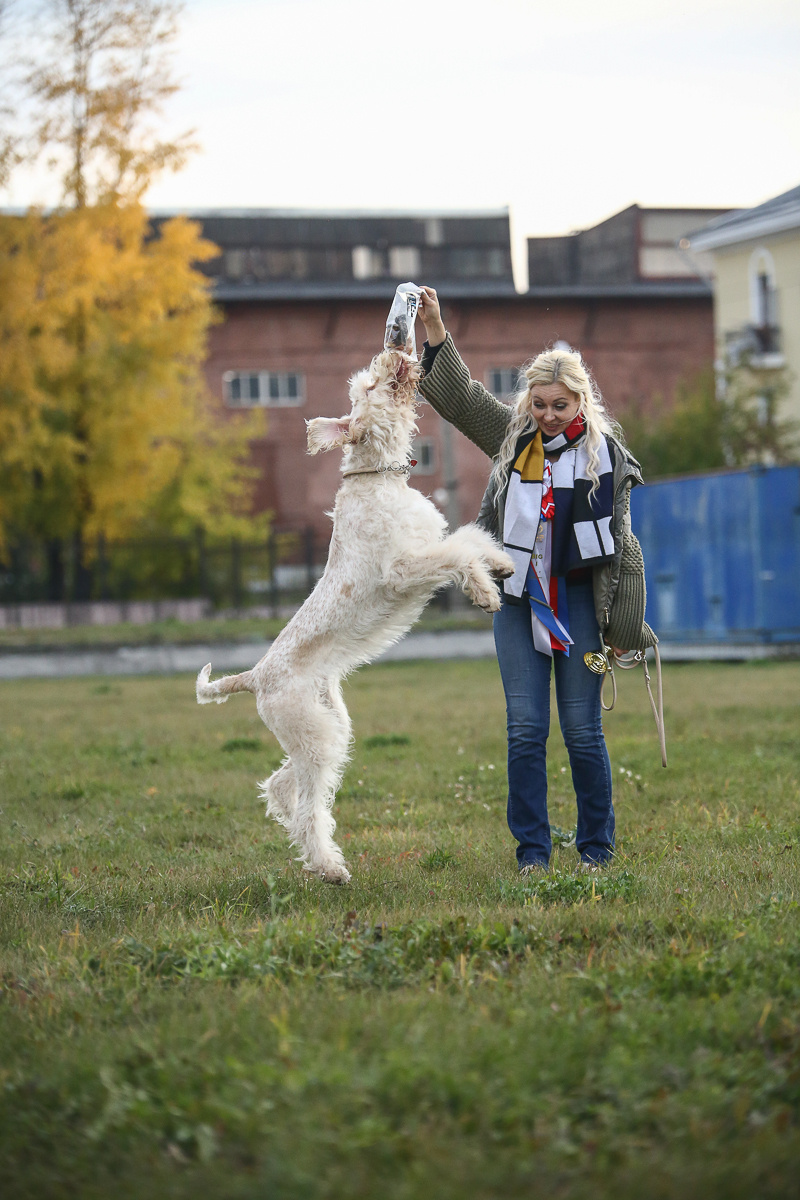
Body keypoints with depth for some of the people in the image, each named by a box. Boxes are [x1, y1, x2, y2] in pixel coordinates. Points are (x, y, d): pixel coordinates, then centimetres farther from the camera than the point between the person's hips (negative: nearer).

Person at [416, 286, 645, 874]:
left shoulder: (605, 453, -3)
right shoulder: (512, 434, 6)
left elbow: (617, 543, -2)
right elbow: (460, 394, 5)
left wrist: (619, 621, -5)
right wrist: (435, 329, -9)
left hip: (577, 600, -3)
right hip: (518, 599, 3)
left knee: (583, 730, 0)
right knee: (525, 729, -1)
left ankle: (597, 848, 12)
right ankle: (532, 850, 6)